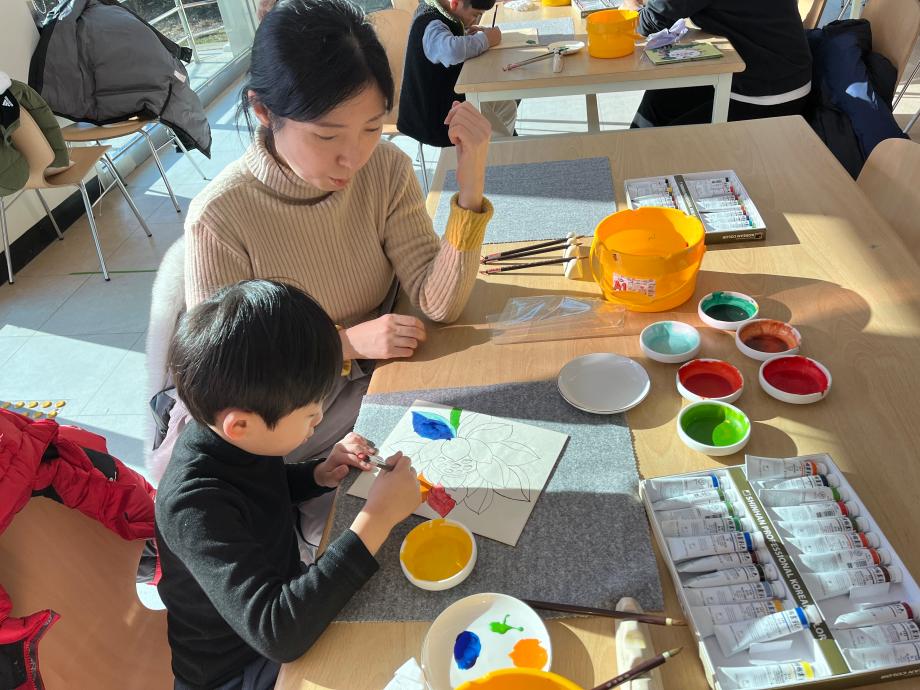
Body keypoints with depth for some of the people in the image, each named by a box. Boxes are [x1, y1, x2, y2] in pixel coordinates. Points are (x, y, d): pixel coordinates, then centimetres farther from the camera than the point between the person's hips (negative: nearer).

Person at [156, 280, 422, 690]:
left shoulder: (233, 439, -14)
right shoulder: (194, 506, -37)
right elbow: (276, 632, -41)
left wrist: (319, 476, -11)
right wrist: (377, 519, -40)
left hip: (284, 596, 6)